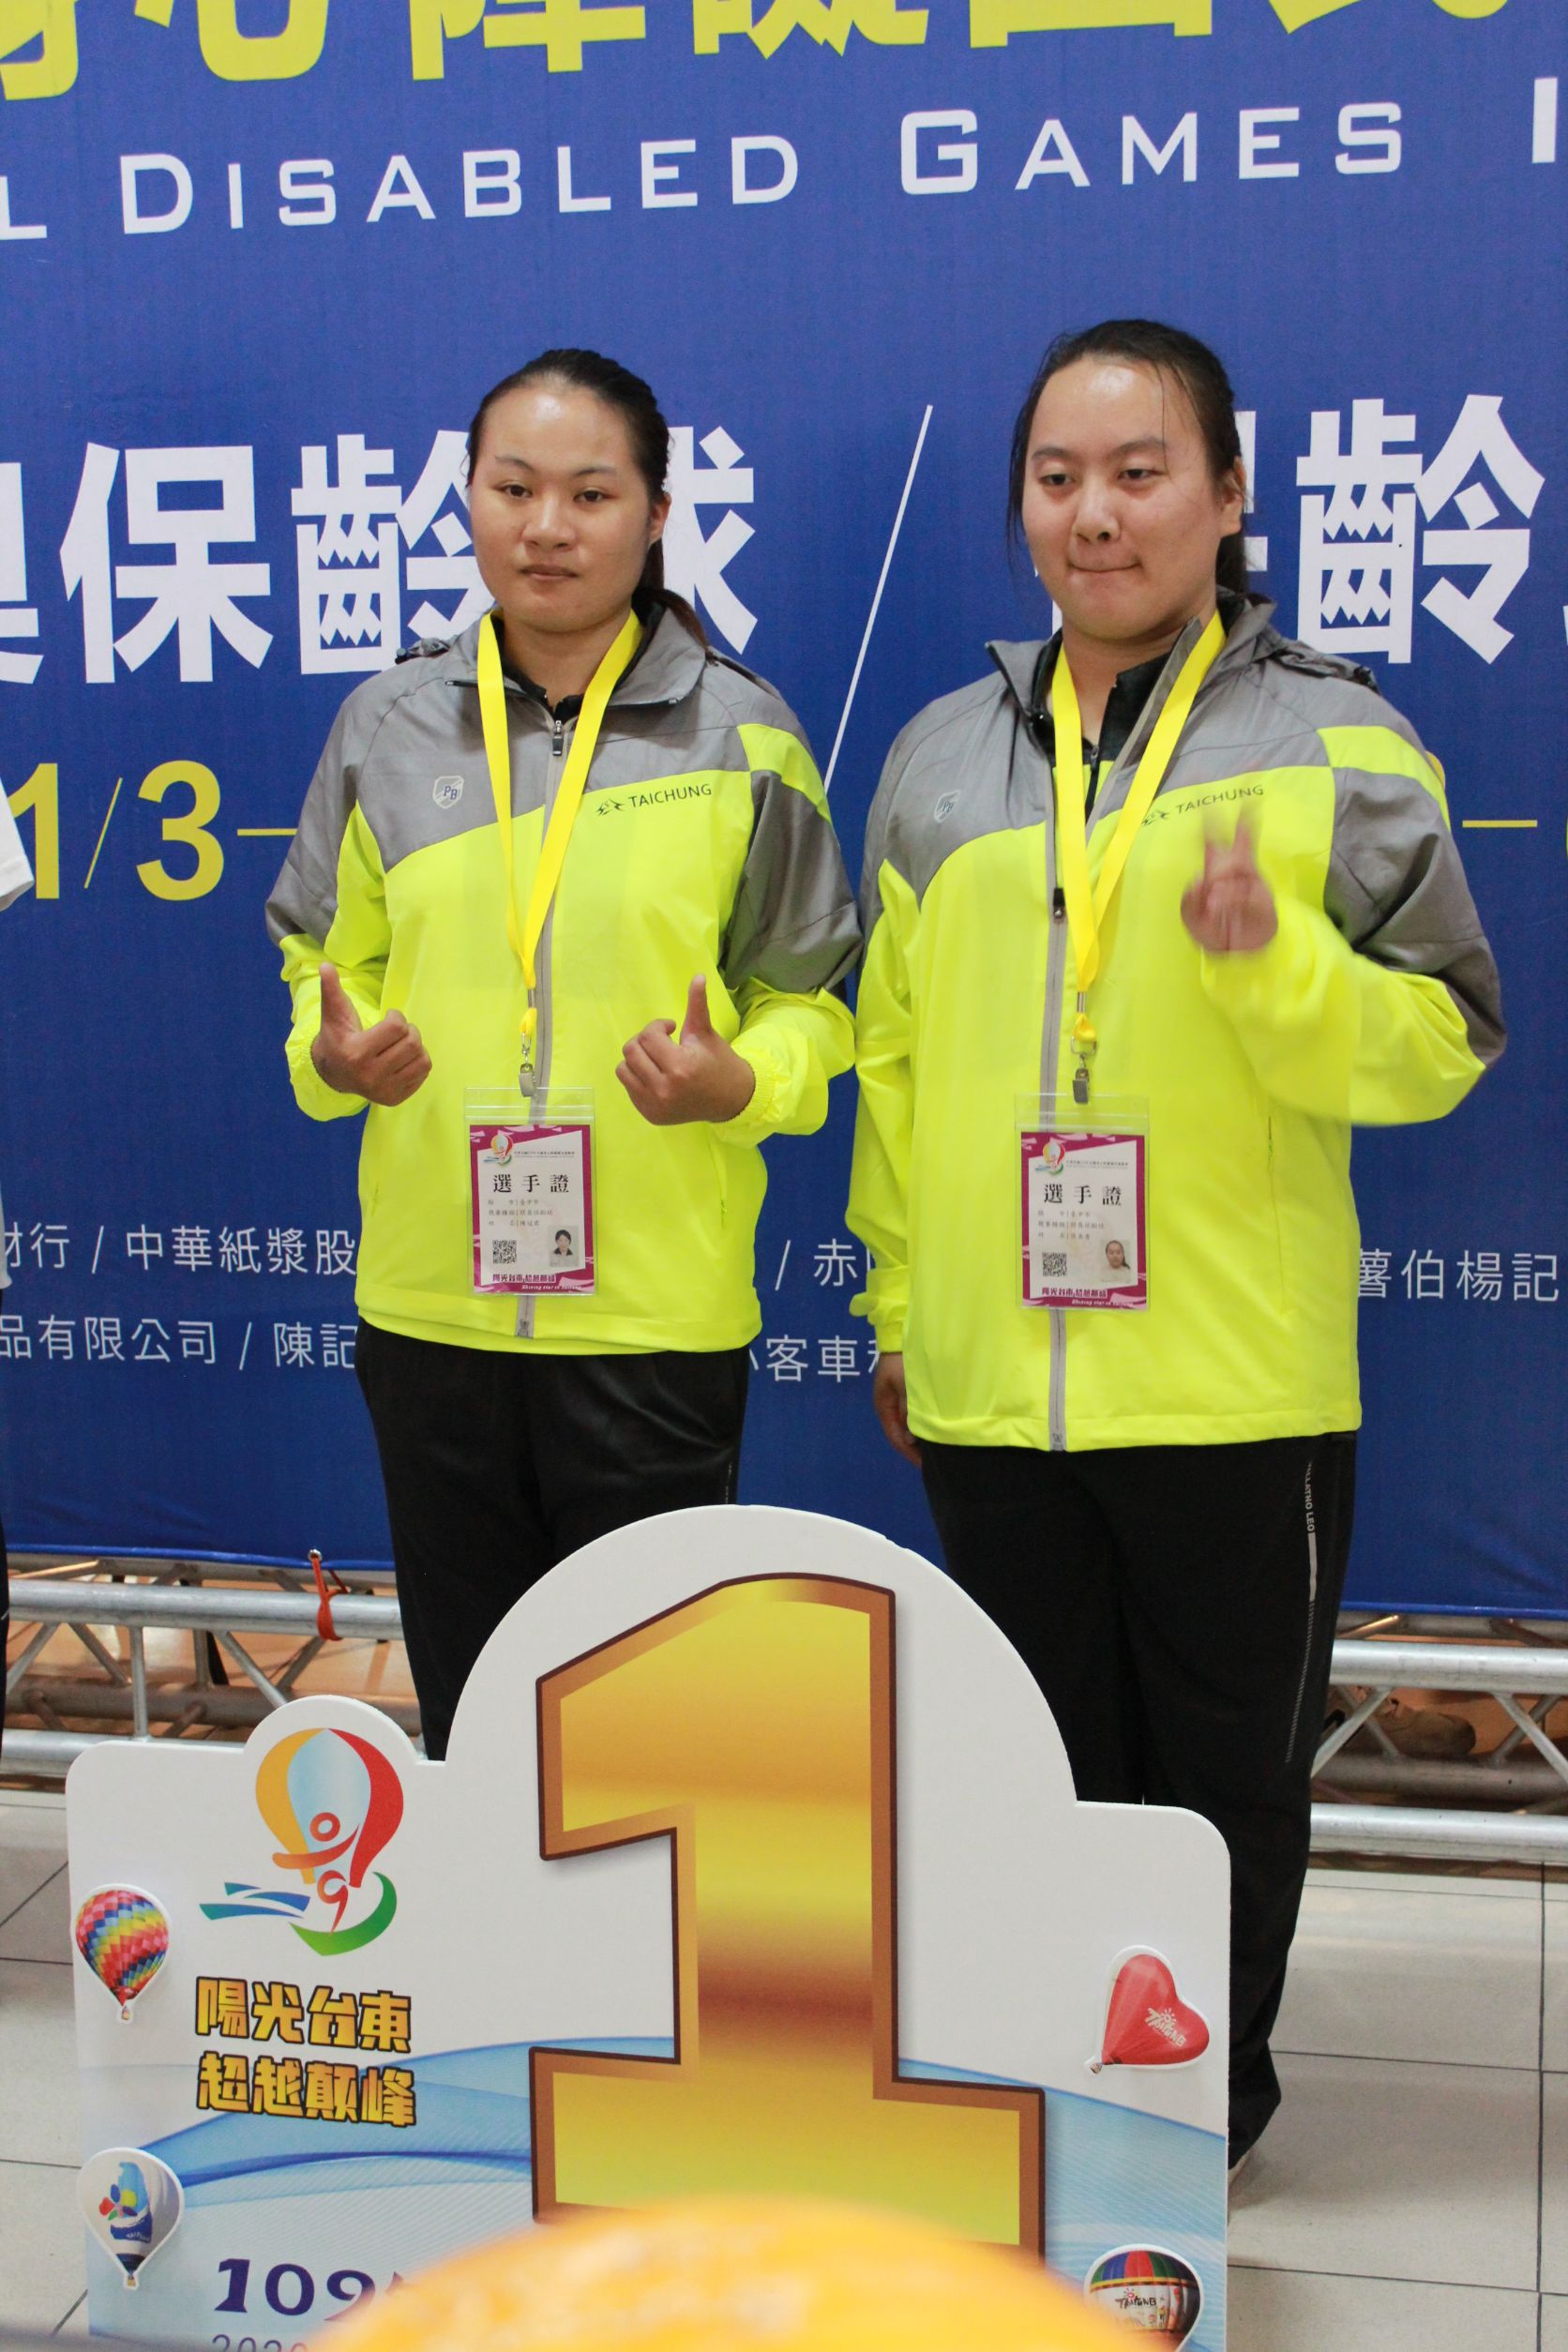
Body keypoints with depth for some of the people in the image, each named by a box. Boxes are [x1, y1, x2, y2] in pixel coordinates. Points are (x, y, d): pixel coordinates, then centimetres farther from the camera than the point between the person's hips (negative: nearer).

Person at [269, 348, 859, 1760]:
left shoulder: (740, 736, 0)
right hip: (432, 1302, 3)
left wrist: (736, 1083, -18)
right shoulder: (387, 727, 7)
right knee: (465, 1708, 14)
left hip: (661, 1309, -2)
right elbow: (326, 965, 14)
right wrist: (335, 1058, -8)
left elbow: (812, 1000, 3)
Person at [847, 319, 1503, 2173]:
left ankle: (1208, 2094, 33)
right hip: (989, 1387, 3)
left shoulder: (1336, 748, -2)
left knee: (1228, 1772, 12)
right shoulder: (943, 757, 9)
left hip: (1237, 1383, -3)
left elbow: (1442, 1044, -5)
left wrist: (1273, 963, -23)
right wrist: (897, 1296, 12)